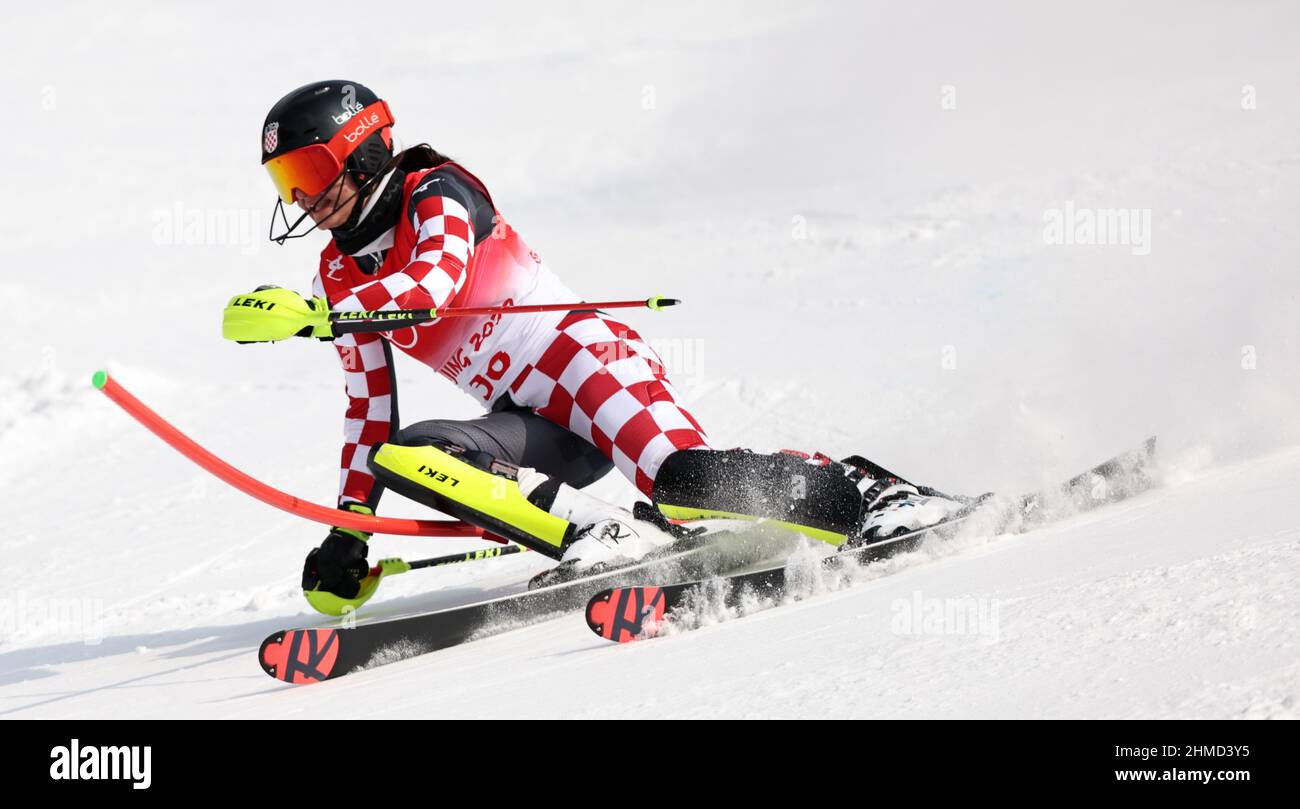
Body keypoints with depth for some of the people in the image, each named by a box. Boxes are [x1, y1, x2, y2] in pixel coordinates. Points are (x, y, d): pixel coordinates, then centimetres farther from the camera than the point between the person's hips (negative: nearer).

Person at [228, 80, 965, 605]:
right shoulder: (339, 277, 16)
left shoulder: (436, 195, -4)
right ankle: (606, 535, -25)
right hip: (536, 426, 7)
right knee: (404, 454, -19)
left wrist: (314, 315, -37)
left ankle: (866, 492, -7)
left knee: (687, 482, -30)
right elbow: (370, 409, 21)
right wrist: (350, 528, 16)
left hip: (582, 360, -7)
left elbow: (436, 280, -25)